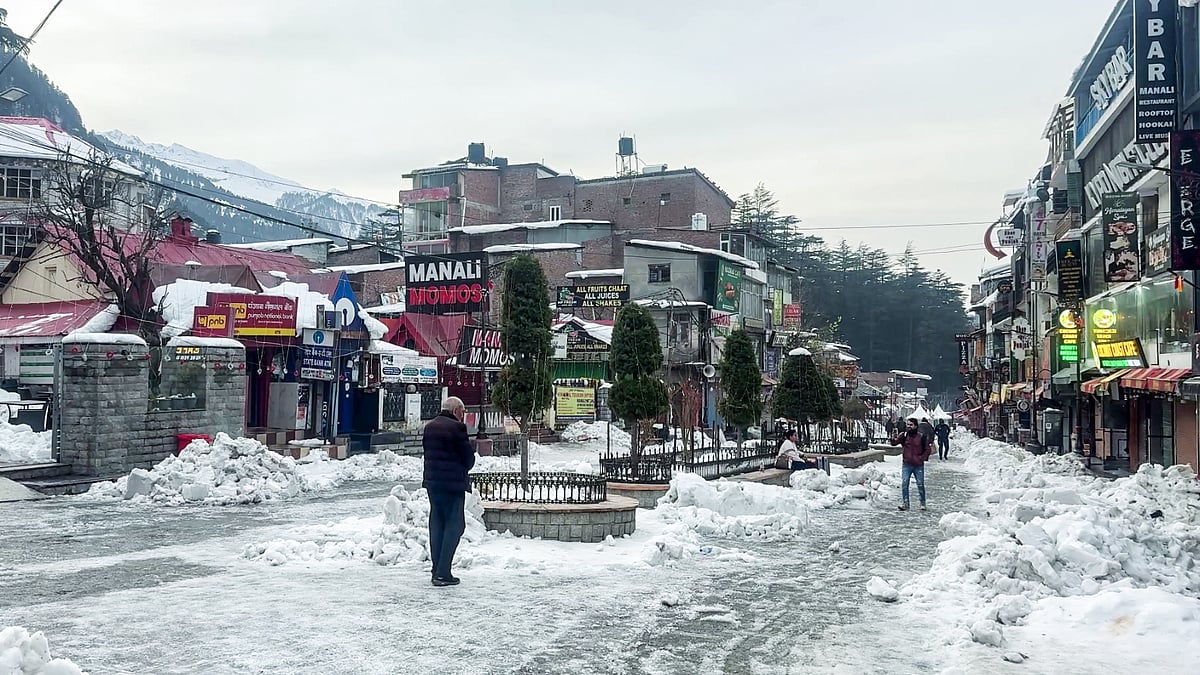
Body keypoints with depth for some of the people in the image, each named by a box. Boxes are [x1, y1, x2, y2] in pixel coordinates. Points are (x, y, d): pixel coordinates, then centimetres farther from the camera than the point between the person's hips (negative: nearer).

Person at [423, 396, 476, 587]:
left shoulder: (429, 427, 11)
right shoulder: (456, 428, -12)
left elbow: (427, 452, 16)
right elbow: (468, 458, -8)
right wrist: (462, 470, 11)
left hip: (432, 480, 8)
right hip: (453, 483, -8)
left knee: (436, 524, 13)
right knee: (454, 525, -2)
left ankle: (437, 570, 15)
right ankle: (443, 573, -7)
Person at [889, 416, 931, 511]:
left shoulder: (921, 436, -3)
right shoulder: (903, 435, 0)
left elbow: (928, 449, 5)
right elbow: (894, 443, -11)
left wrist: (922, 458, -6)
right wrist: (894, 438, -32)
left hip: (918, 465, -1)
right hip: (907, 465, 1)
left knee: (920, 485, 6)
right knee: (904, 484, -7)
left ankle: (922, 503, 20)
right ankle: (905, 503, -2)